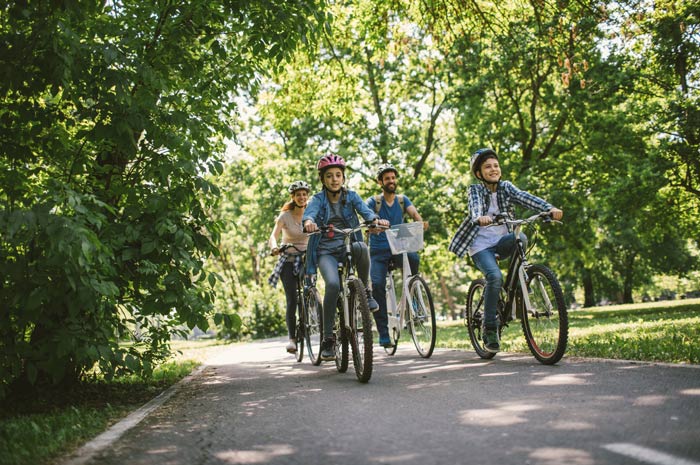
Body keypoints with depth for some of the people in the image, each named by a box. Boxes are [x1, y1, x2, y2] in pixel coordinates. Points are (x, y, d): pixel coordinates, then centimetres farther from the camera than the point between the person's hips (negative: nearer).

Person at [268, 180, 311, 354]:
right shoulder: (285, 216, -4)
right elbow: (273, 236, -14)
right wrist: (274, 247, -37)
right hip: (289, 261, -2)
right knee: (292, 301, -11)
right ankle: (292, 338, -5)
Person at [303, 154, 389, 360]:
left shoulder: (351, 196, 6)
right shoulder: (318, 199, 1)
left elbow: (364, 210, -13)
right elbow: (309, 212, -21)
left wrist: (376, 219, -37)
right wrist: (308, 222, -47)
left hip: (348, 248, 1)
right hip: (326, 251, -1)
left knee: (361, 247, -36)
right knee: (333, 284, -30)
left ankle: (365, 291, -11)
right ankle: (328, 338, -19)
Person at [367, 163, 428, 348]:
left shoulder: (402, 200, 9)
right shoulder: (374, 201, 2)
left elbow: (414, 212, -10)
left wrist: (421, 222, -33)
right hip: (378, 250, -1)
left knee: (413, 257, -33)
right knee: (377, 284, -20)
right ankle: (383, 334, -12)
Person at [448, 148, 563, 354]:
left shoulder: (506, 187, 3)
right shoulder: (475, 190, -5)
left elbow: (525, 198, -15)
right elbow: (475, 206, -28)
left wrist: (550, 208, -34)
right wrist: (479, 218, -53)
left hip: (501, 242, 3)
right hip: (481, 245, -3)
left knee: (521, 238, -30)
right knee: (495, 276, -28)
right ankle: (489, 328, -15)